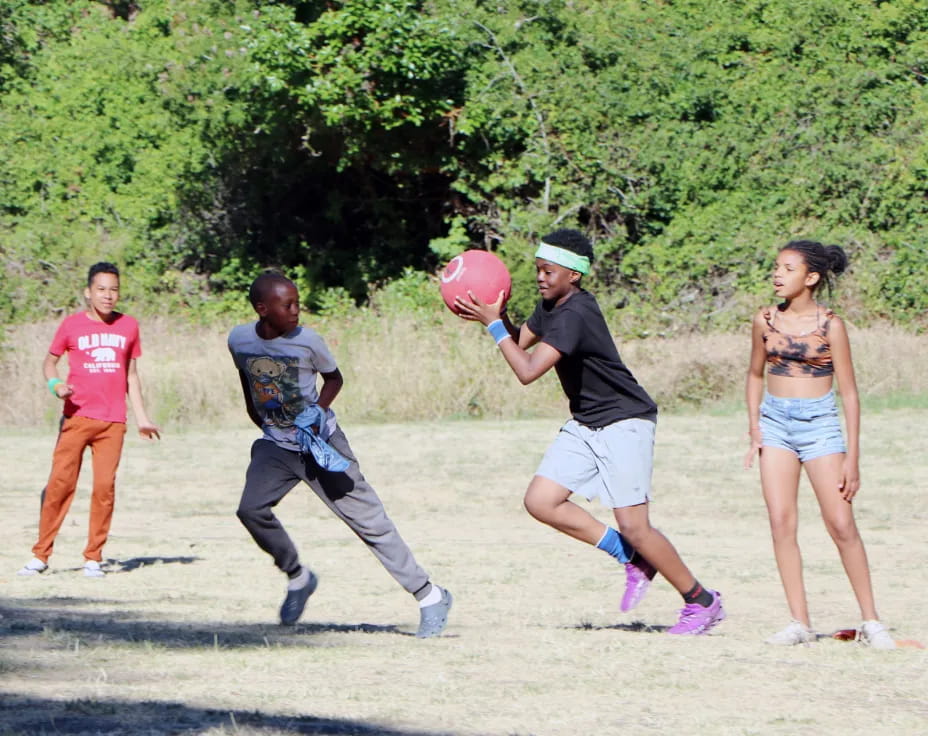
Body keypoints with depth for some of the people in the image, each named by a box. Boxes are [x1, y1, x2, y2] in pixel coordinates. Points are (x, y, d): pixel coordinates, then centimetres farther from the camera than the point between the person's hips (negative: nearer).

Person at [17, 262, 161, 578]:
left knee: (105, 486, -4)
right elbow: (50, 360, 11)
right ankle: (41, 555, -1)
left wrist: (142, 418, 16)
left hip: (112, 422, 2)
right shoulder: (73, 325, 1)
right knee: (60, 482, -7)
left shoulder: (128, 326, 8)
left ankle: (93, 557, 5)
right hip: (76, 417, -2)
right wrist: (55, 384, -10)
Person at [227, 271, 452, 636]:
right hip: (275, 446, 3)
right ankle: (297, 578, 7)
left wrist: (319, 409, -16)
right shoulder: (239, 340, -8)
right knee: (251, 509, -18)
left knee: (367, 519, -6)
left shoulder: (308, 341, -17)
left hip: (319, 443, -3)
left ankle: (429, 595, 0)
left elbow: (334, 378, 0)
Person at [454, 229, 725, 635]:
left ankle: (702, 602, 6)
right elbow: (520, 341, 15)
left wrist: (493, 323, -22)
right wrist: (496, 315, -4)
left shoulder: (575, 314, -25)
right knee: (540, 501, -2)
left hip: (625, 422, -10)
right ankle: (633, 560, 11)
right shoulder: (551, 306, 5)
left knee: (632, 526, -11)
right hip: (585, 423, 10)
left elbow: (527, 370, -30)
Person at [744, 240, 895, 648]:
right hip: (775, 422, 3)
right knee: (781, 523, -5)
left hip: (819, 423, -3)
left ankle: (871, 621, 4)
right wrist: (754, 424, 3)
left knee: (842, 525, -6)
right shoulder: (765, 320, 4)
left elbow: (849, 393, -4)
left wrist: (852, 458, -7)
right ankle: (799, 623, -1)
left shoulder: (830, 325, -7)